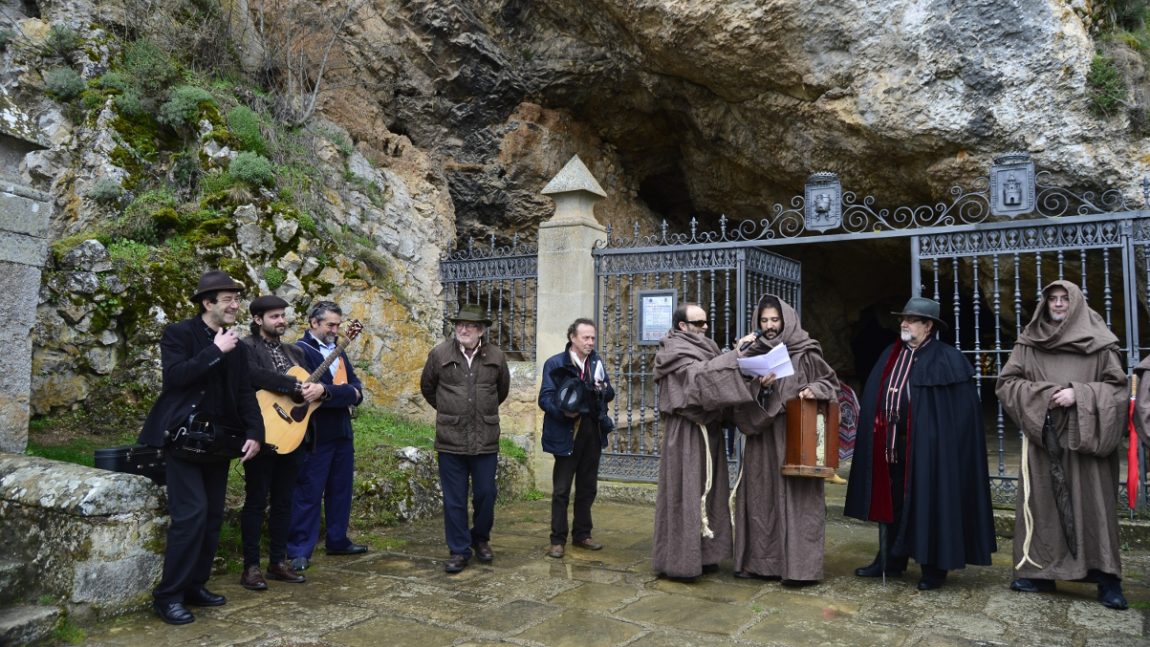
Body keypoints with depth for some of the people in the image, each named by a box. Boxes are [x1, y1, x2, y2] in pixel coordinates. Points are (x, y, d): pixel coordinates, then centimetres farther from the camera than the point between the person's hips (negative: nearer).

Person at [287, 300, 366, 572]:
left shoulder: (338, 351, 16)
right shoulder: (300, 351, -9)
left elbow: (356, 386, 8)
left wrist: (330, 392, -13)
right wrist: (346, 393, -14)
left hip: (342, 431, 8)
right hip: (315, 434, -8)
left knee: (341, 489, 14)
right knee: (308, 493, -1)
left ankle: (337, 540, 27)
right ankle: (299, 551, 6)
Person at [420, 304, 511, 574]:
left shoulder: (496, 356, 1)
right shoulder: (440, 354, -3)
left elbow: (502, 390, 18)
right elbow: (427, 387, 13)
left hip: (486, 440, 1)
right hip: (451, 440, -1)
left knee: (486, 495, 8)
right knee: (454, 500, 5)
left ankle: (481, 539, 32)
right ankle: (459, 550, 19)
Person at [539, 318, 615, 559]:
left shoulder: (596, 362, 10)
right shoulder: (555, 364, -6)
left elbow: (610, 394, 13)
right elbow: (545, 398, -12)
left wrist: (604, 389, -9)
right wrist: (563, 411, -29)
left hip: (593, 431, 6)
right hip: (567, 433, -5)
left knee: (588, 487, 14)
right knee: (561, 489, 0)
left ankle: (582, 534, 27)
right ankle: (558, 540, 10)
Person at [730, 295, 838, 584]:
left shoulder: (805, 353, 0)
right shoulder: (753, 352, 9)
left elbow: (830, 382, 7)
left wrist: (813, 390, -12)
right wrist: (761, 386, -14)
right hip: (762, 435, 3)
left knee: (795, 496, -2)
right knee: (761, 494, 5)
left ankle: (798, 565, 5)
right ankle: (762, 561, 15)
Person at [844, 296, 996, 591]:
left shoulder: (948, 359, -6)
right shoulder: (890, 356, 12)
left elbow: (962, 409, -9)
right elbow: (874, 400, 13)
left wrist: (938, 438, -15)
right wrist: (881, 435, 6)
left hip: (928, 447, -6)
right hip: (891, 444, 6)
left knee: (929, 504, 3)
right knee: (891, 501, 12)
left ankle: (934, 567, 16)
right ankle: (890, 560, 24)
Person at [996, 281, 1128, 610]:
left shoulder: (1100, 344, 3)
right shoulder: (1027, 344, 6)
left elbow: (1117, 387, 2)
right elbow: (1005, 383, 4)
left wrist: (1079, 394, -14)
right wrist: (1042, 394, -10)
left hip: (1085, 440, -1)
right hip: (1043, 440, 1)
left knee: (1092, 504, -1)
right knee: (1042, 503, 3)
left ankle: (1107, 577, 10)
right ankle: (1039, 571, 11)